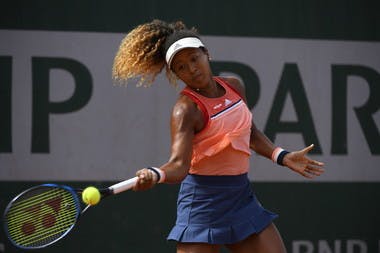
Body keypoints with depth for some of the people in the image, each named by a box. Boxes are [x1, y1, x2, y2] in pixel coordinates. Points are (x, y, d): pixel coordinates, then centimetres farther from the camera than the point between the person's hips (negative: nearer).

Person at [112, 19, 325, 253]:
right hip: (204, 201, -7)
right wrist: (155, 175, -49)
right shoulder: (187, 108, -17)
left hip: (242, 195, 7)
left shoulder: (234, 86, 5)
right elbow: (179, 164, -29)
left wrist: (282, 156, 12)